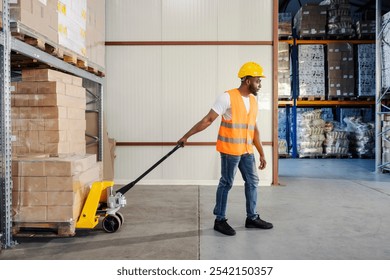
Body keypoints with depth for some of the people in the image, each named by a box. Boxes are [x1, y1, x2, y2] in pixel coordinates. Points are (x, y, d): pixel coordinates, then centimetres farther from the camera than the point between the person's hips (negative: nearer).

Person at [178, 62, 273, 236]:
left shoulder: (253, 100, 10)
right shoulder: (227, 97, -12)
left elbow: (254, 130, 14)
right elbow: (208, 120, -12)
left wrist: (262, 154, 14)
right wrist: (186, 136, -14)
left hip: (247, 151, 7)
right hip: (230, 150, -7)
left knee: (252, 182, 12)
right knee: (226, 184, 1)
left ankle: (252, 218, 26)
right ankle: (220, 220, 14)